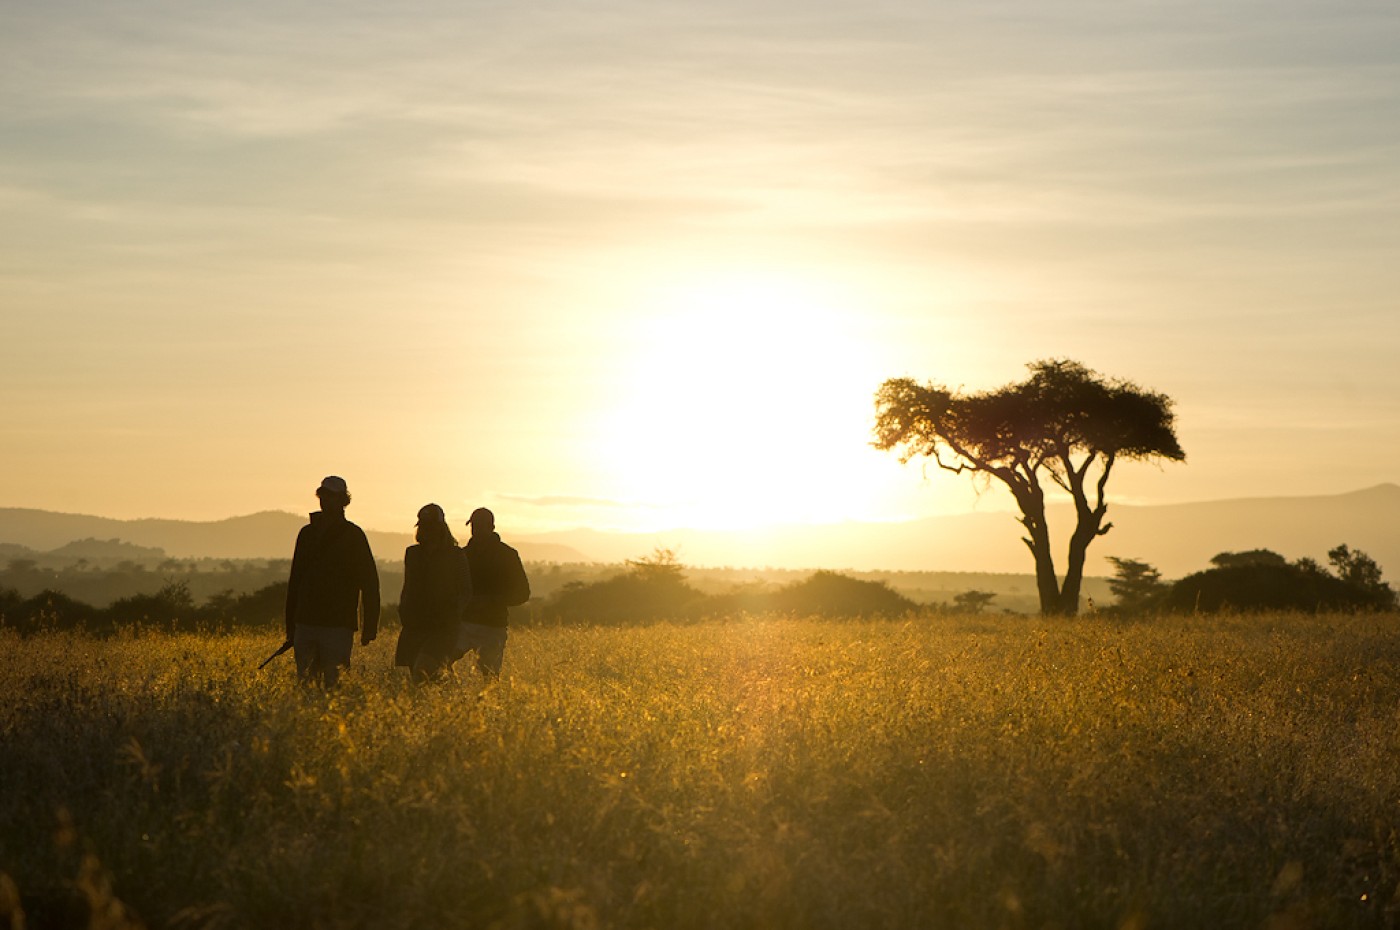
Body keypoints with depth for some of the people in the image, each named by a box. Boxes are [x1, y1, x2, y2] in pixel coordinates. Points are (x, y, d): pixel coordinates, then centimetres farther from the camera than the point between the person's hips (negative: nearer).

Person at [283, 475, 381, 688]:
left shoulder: (353, 535, 1)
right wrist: (291, 626, 14)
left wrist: (369, 627, -7)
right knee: (304, 681, 3)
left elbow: (369, 582, -2)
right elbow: (295, 581, 18)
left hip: (338, 625, -4)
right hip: (306, 621, 4)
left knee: (332, 683, -8)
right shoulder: (307, 533, 14)